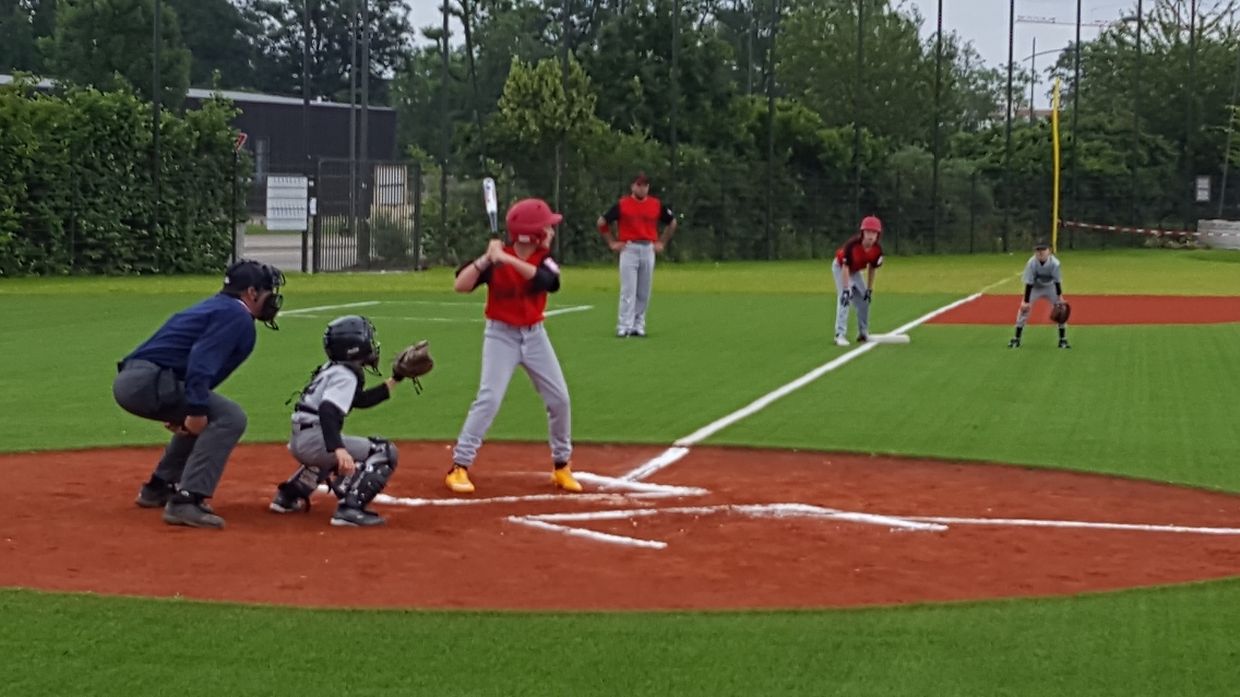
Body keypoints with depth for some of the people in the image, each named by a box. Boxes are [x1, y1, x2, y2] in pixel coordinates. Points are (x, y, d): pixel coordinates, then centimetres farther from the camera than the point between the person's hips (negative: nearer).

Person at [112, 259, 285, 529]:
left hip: (128, 378, 10)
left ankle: (159, 487, 33)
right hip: (148, 381, -10)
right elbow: (202, 361, -19)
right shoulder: (237, 316, -4)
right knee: (229, 418, -15)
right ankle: (185, 502, -22)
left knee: (204, 418, 29)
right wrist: (196, 410, -25)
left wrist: (179, 411, 22)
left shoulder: (216, 306, 25)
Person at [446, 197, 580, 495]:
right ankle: (459, 467, -10)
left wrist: (508, 259, -36)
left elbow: (543, 279, -27)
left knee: (559, 399, 3)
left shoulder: (545, 259, -4)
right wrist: (487, 258, -31)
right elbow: (461, 286, -19)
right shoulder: (495, 259, -12)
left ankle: (561, 465, 20)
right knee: (489, 399, -15)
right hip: (501, 335, -4)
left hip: (535, 334, 4)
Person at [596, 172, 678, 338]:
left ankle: (638, 326, 13)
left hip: (648, 250, 3)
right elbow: (602, 222, 6)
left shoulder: (656, 205, 6)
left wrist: (662, 242, 14)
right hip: (628, 249, -3)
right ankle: (624, 326, -8)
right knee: (628, 290, -8)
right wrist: (612, 242, 4)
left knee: (644, 292, 5)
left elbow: (672, 223, 21)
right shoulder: (622, 204, -1)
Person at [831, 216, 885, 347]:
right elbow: (845, 267, -34)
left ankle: (863, 333, 26)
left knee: (864, 300, 10)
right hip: (840, 268, -6)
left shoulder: (877, 250, -21)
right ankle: (840, 335, -27)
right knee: (845, 298, -22)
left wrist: (869, 289, -1)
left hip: (855, 271, 7)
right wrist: (846, 290, -37)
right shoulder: (852, 245, -38)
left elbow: (872, 268, -5)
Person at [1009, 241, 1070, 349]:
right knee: (1024, 308, -10)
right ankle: (1016, 339, 0)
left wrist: (1060, 298, -21)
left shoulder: (1054, 263, -28)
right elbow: (1029, 283, -24)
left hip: (1050, 287, 0)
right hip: (1035, 287, 0)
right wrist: (1026, 301, -24)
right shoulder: (1031, 263, -28)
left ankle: (1063, 340, 4)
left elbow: (1057, 281, -19)